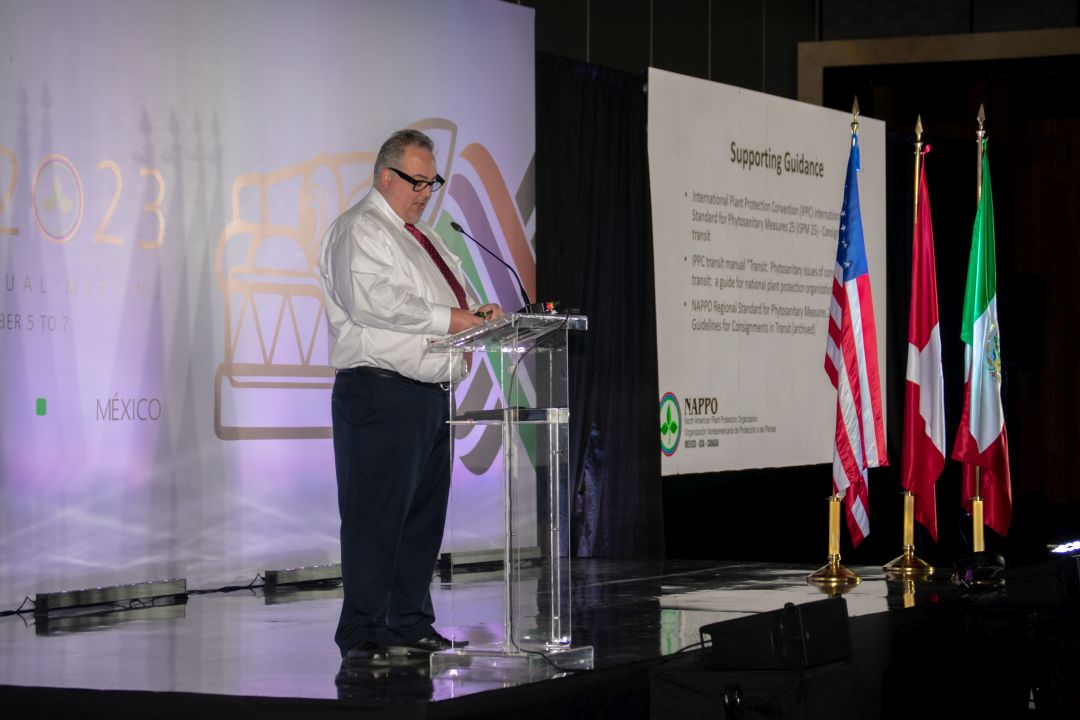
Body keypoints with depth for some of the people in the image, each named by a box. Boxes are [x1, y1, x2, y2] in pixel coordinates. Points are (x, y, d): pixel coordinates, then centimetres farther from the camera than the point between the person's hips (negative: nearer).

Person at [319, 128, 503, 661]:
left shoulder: (423, 237, 24)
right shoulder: (360, 230, -7)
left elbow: (454, 294, 29)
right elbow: (373, 301, -22)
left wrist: (479, 312, 5)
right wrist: (449, 318, -21)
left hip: (430, 394, 10)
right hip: (381, 395, -10)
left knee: (424, 515, 11)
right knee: (376, 517, -9)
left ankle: (411, 625, 19)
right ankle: (363, 634, -6)